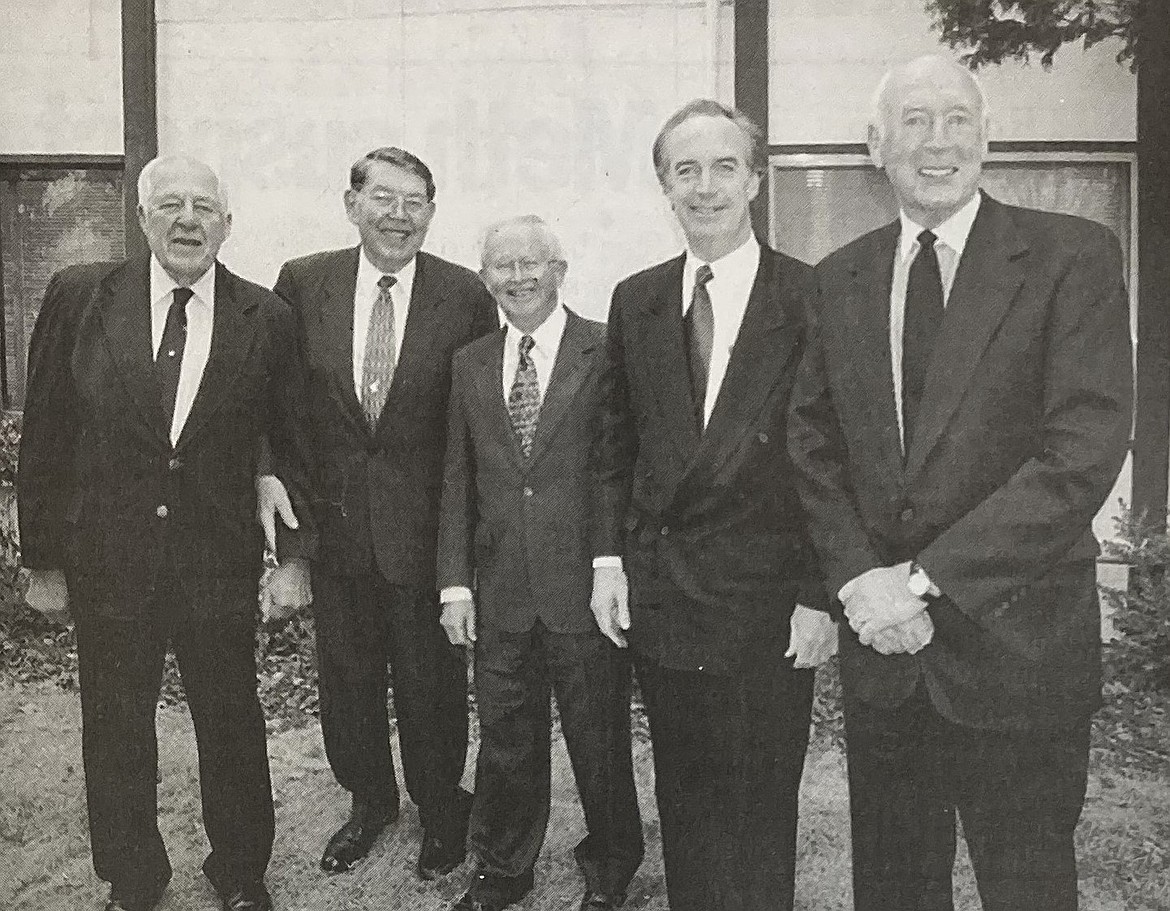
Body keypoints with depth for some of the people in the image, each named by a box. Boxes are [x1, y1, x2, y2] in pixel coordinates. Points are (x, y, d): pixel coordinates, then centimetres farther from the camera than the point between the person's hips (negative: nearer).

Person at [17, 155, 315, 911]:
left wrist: (297, 553, -2)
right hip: (106, 560, 1)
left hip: (221, 563, 0)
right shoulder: (79, 296, -3)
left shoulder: (266, 317, -4)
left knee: (233, 727, 14)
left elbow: (293, 443, 1)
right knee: (114, 734, 16)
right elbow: (46, 437, 0)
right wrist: (43, 557, 1)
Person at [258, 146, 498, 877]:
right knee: (346, 673, 18)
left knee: (430, 679, 11)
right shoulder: (303, 281, -1)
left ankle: (441, 809, 37)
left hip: (426, 523, -2)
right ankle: (370, 801, 42)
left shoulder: (466, 295, -7)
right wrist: (267, 470, -9)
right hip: (332, 516, 3)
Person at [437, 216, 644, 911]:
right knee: (505, 741, 16)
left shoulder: (609, 352, -5)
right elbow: (458, 480, 9)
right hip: (499, 593, 4)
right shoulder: (470, 364, 9)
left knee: (600, 742, 12)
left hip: (587, 589, -3)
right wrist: (455, 580, 3)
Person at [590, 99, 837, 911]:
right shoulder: (636, 300, 7)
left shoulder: (810, 297, -7)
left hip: (767, 602, -3)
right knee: (683, 800, 17)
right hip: (659, 595, 4)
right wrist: (609, 557, 4)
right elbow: (616, 443, 11)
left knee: (759, 812, 11)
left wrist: (820, 596, -9)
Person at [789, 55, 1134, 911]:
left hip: (1019, 646, -3)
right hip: (882, 646, 4)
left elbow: (1085, 449, -15)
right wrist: (857, 578, -9)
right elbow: (814, 447, 6)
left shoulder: (1075, 256, -6)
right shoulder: (838, 279, 6)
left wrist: (926, 577, -17)